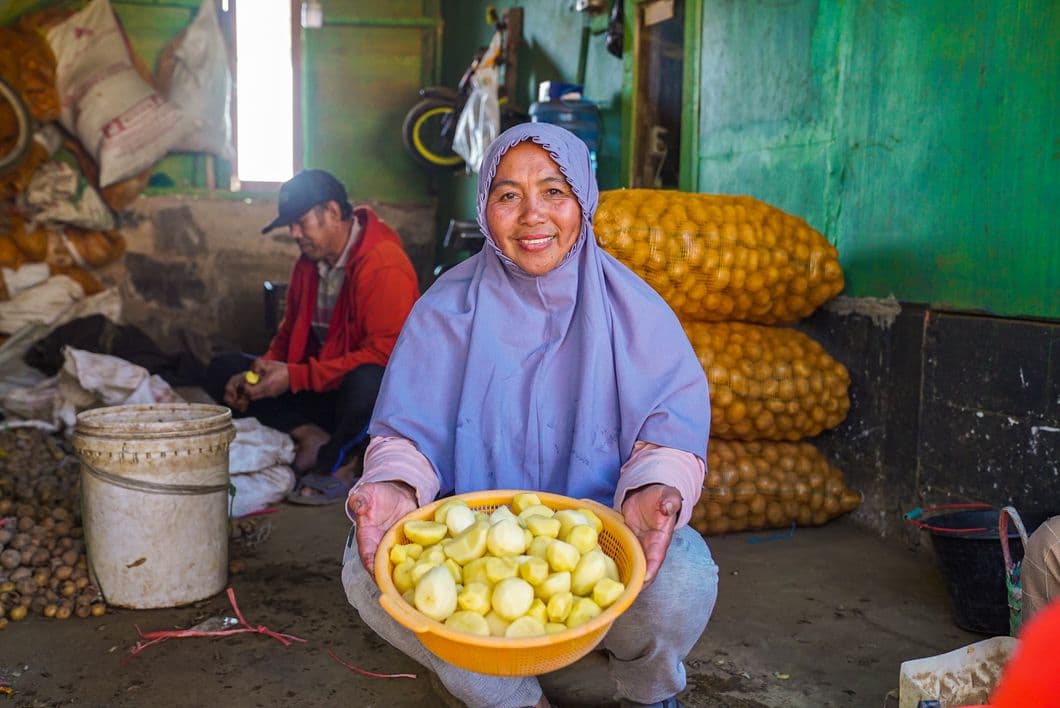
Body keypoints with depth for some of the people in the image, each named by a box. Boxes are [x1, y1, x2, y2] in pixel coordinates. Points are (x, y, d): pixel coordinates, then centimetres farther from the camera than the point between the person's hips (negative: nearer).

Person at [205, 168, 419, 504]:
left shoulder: (383, 264, -19)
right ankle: (311, 436, -14)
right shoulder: (308, 262, 8)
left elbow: (384, 354, -25)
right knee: (222, 370, 0)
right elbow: (289, 334, 15)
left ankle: (335, 462, -12)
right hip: (318, 386, 8)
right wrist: (263, 372, -7)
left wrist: (296, 377, -24)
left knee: (366, 382, -43)